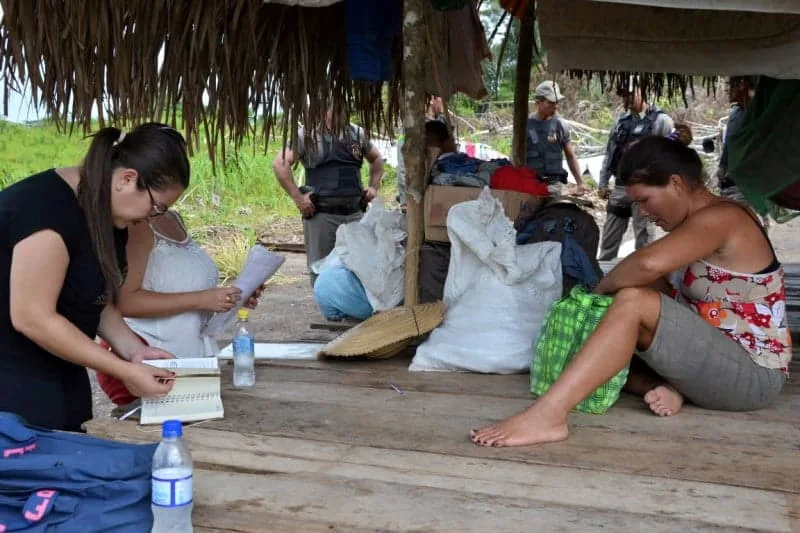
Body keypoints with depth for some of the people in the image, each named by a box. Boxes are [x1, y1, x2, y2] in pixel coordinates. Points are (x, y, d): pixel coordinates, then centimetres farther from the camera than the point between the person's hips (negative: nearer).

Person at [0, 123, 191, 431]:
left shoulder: (109, 215, 3)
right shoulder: (47, 205, -24)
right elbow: (33, 318, -25)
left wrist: (133, 350, -6)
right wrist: (124, 371, -23)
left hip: (58, 376, 9)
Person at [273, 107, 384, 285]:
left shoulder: (357, 134, 11)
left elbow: (376, 159, 27)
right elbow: (280, 163, -9)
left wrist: (374, 186, 13)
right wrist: (298, 197, -13)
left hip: (355, 213, 4)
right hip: (321, 215, -4)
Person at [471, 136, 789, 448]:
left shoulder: (720, 217, -16)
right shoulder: (701, 225, 14)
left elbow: (650, 263, -35)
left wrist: (600, 290, -18)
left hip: (752, 375, -10)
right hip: (717, 363, 10)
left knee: (633, 301, -30)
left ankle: (547, 415, -38)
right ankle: (664, 388, -15)